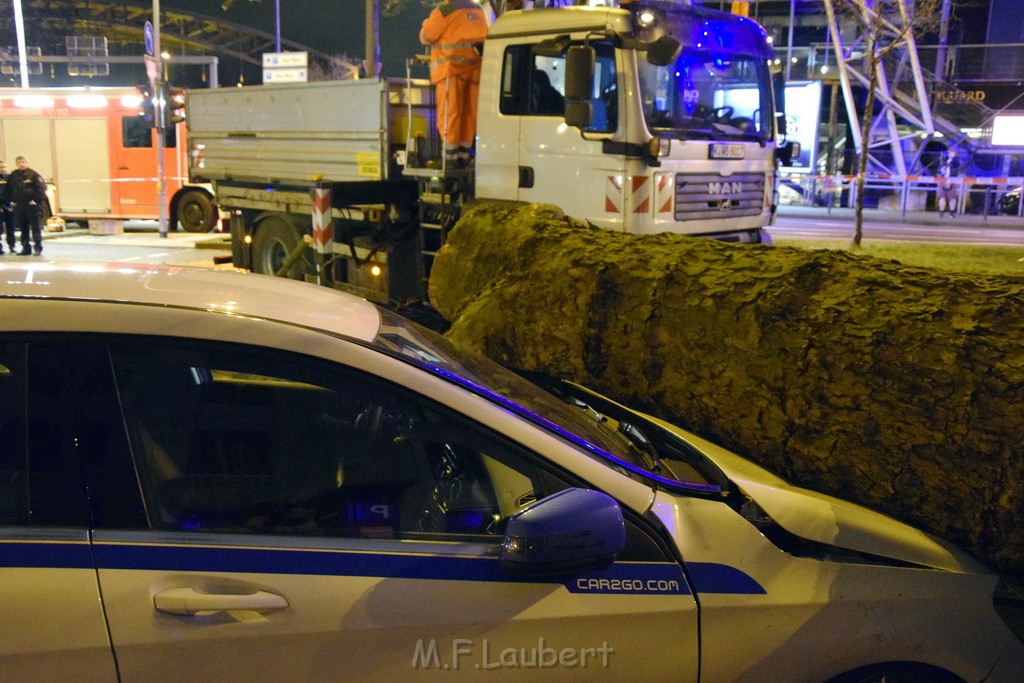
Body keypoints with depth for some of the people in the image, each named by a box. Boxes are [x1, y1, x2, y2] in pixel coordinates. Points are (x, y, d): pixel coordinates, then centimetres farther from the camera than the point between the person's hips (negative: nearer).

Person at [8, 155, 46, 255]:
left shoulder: (34, 175, -6)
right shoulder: (13, 176, 9)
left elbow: (41, 188, -10)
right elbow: (9, 190, 19)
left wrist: (36, 200, -13)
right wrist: (13, 201, 10)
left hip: (32, 205, -5)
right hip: (19, 206, 5)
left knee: (36, 228, -3)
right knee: (23, 228, 9)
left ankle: (38, 248, 0)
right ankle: (26, 248, 15)